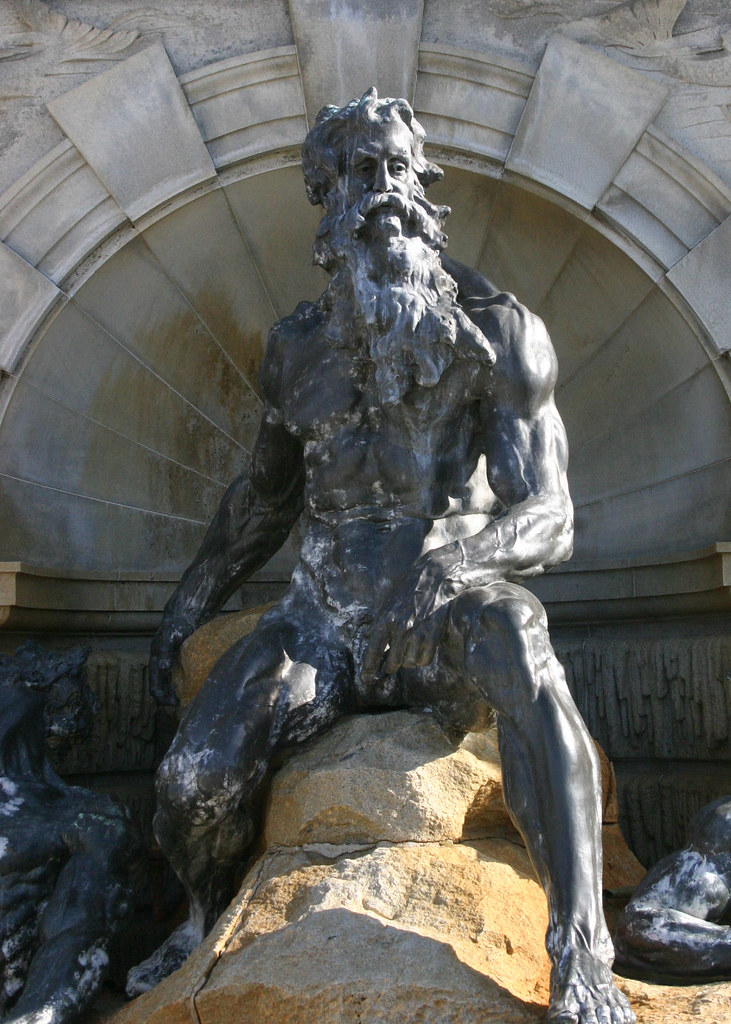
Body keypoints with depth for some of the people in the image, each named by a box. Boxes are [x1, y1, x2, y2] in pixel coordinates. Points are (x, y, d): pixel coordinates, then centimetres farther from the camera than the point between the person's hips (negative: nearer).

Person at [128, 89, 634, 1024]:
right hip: (326, 616, 3)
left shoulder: (497, 333, -7)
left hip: (445, 613, -3)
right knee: (195, 778, -18)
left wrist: (449, 551, -35)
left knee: (511, 638, -41)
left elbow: (548, 519, -13)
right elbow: (265, 497, 20)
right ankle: (207, 921, 19)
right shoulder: (299, 348, 5)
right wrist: (188, 605, 18)